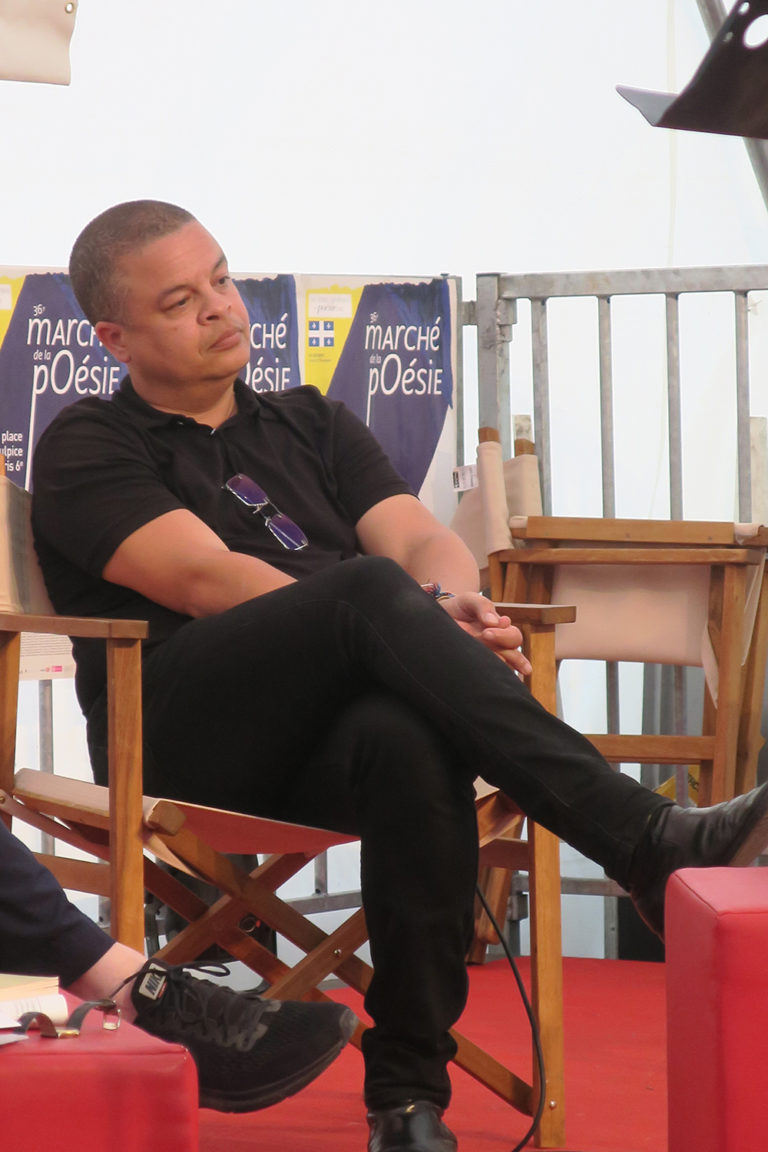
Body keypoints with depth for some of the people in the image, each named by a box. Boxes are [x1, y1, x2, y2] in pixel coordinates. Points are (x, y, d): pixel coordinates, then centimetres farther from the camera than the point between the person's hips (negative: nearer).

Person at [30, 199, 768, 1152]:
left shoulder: (311, 425, 29)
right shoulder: (88, 449, 13)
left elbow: (422, 540, 12)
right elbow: (206, 579, -5)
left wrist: (450, 604, -15)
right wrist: (409, 629, -17)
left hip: (325, 742, 4)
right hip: (183, 742, -3)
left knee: (411, 740, -37)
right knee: (372, 590, -33)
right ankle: (650, 844, -44)